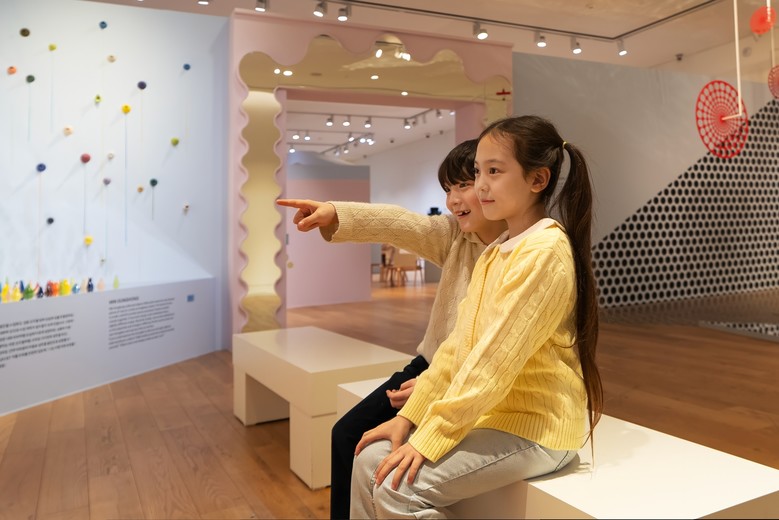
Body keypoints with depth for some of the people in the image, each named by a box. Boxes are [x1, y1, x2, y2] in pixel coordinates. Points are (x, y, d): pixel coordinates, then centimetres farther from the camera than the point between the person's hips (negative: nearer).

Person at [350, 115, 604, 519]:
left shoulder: (544, 251, -19)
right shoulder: (494, 253, 10)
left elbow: (496, 359, -24)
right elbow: (458, 344, 7)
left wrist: (430, 439, -21)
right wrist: (409, 416, 1)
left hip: (534, 427, -8)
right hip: (487, 413, 8)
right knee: (371, 461, -1)